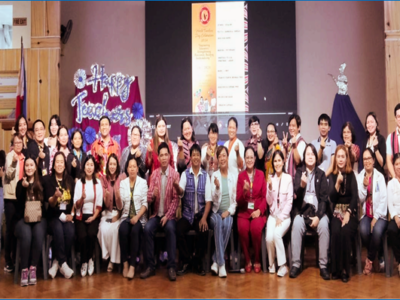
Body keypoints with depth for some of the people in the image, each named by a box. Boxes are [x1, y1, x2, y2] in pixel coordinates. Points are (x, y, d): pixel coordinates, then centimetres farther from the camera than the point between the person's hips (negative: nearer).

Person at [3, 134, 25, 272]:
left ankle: (15, 258, 19)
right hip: (10, 196, -6)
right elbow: (8, 174, -20)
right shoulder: (10, 155, -6)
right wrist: (13, 162, -35)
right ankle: (8, 260, 1)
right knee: (10, 229, -6)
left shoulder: (23, 157, 11)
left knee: (17, 228, 10)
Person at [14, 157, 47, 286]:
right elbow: (19, 203, -1)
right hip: (23, 218, 0)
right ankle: (24, 269, -22)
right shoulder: (20, 183, 11)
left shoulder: (42, 183, 11)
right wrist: (24, 187, -14)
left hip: (39, 217, 0)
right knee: (26, 236, -32)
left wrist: (39, 214, -10)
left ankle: (33, 268, -23)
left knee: (38, 235, -33)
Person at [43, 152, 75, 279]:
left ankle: (57, 262, -14)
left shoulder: (70, 180, 10)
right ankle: (63, 263, -24)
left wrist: (72, 215, -1)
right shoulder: (47, 179, 1)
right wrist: (55, 196, -31)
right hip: (54, 216, -2)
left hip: (68, 215, 2)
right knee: (58, 230, -34)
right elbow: (50, 203, -9)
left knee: (70, 231, -29)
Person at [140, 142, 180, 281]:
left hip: (169, 214, -3)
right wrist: (152, 194, -19)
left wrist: (168, 216, -15)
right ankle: (150, 266, -15)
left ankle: (171, 267, -23)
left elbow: (176, 198, -6)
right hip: (156, 214, 3)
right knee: (147, 228, -25)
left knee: (170, 228, -32)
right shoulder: (154, 174, 5)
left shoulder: (175, 174, -3)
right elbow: (149, 197, 5)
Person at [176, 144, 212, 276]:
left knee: (204, 232, -26)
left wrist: (204, 218, -14)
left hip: (201, 214, 0)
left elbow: (208, 200, -2)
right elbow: (181, 192, -18)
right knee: (179, 230, -25)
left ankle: (197, 262, 0)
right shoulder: (185, 174, 1)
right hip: (187, 214, 0)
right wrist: (176, 186, -41)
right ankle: (186, 262, -4)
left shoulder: (205, 175, 1)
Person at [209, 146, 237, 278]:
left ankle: (216, 261, -24)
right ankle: (221, 264, -33)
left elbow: (236, 199, 7)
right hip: (215, 212, -1)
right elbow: (214, 198, -1)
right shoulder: (214, 175, 5)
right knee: (218, 223, -34)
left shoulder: (234, 176, 8)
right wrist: (217, 187, -20)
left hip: (228, 212, 1)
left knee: (227, 224, -33)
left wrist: (229, 211, -8)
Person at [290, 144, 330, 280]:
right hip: (302, 210, 0)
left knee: (324, 226, -29)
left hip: (318, 210, 1)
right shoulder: (299, 172, 10)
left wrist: (318, 216, -11)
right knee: (297, 224, -30)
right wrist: (302, 185, -27)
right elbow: (296, 194, -3)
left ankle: (323, 265, -21)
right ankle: (296, 264, -24)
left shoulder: (321, 174, 11)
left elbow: (324, 197, 4)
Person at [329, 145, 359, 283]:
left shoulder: (351, 174, 3)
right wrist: (337, 183, -16)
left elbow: (355, 197, -5)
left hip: (351, 211, -1)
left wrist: (348, 213, -18)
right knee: (336, 232, -28)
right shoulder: (332, 176, 8)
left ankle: (345, 269, -16)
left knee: (346, 232, -29)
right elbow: (332, 198, 0)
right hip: (337, 211, 1)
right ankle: (336, 269, -16)